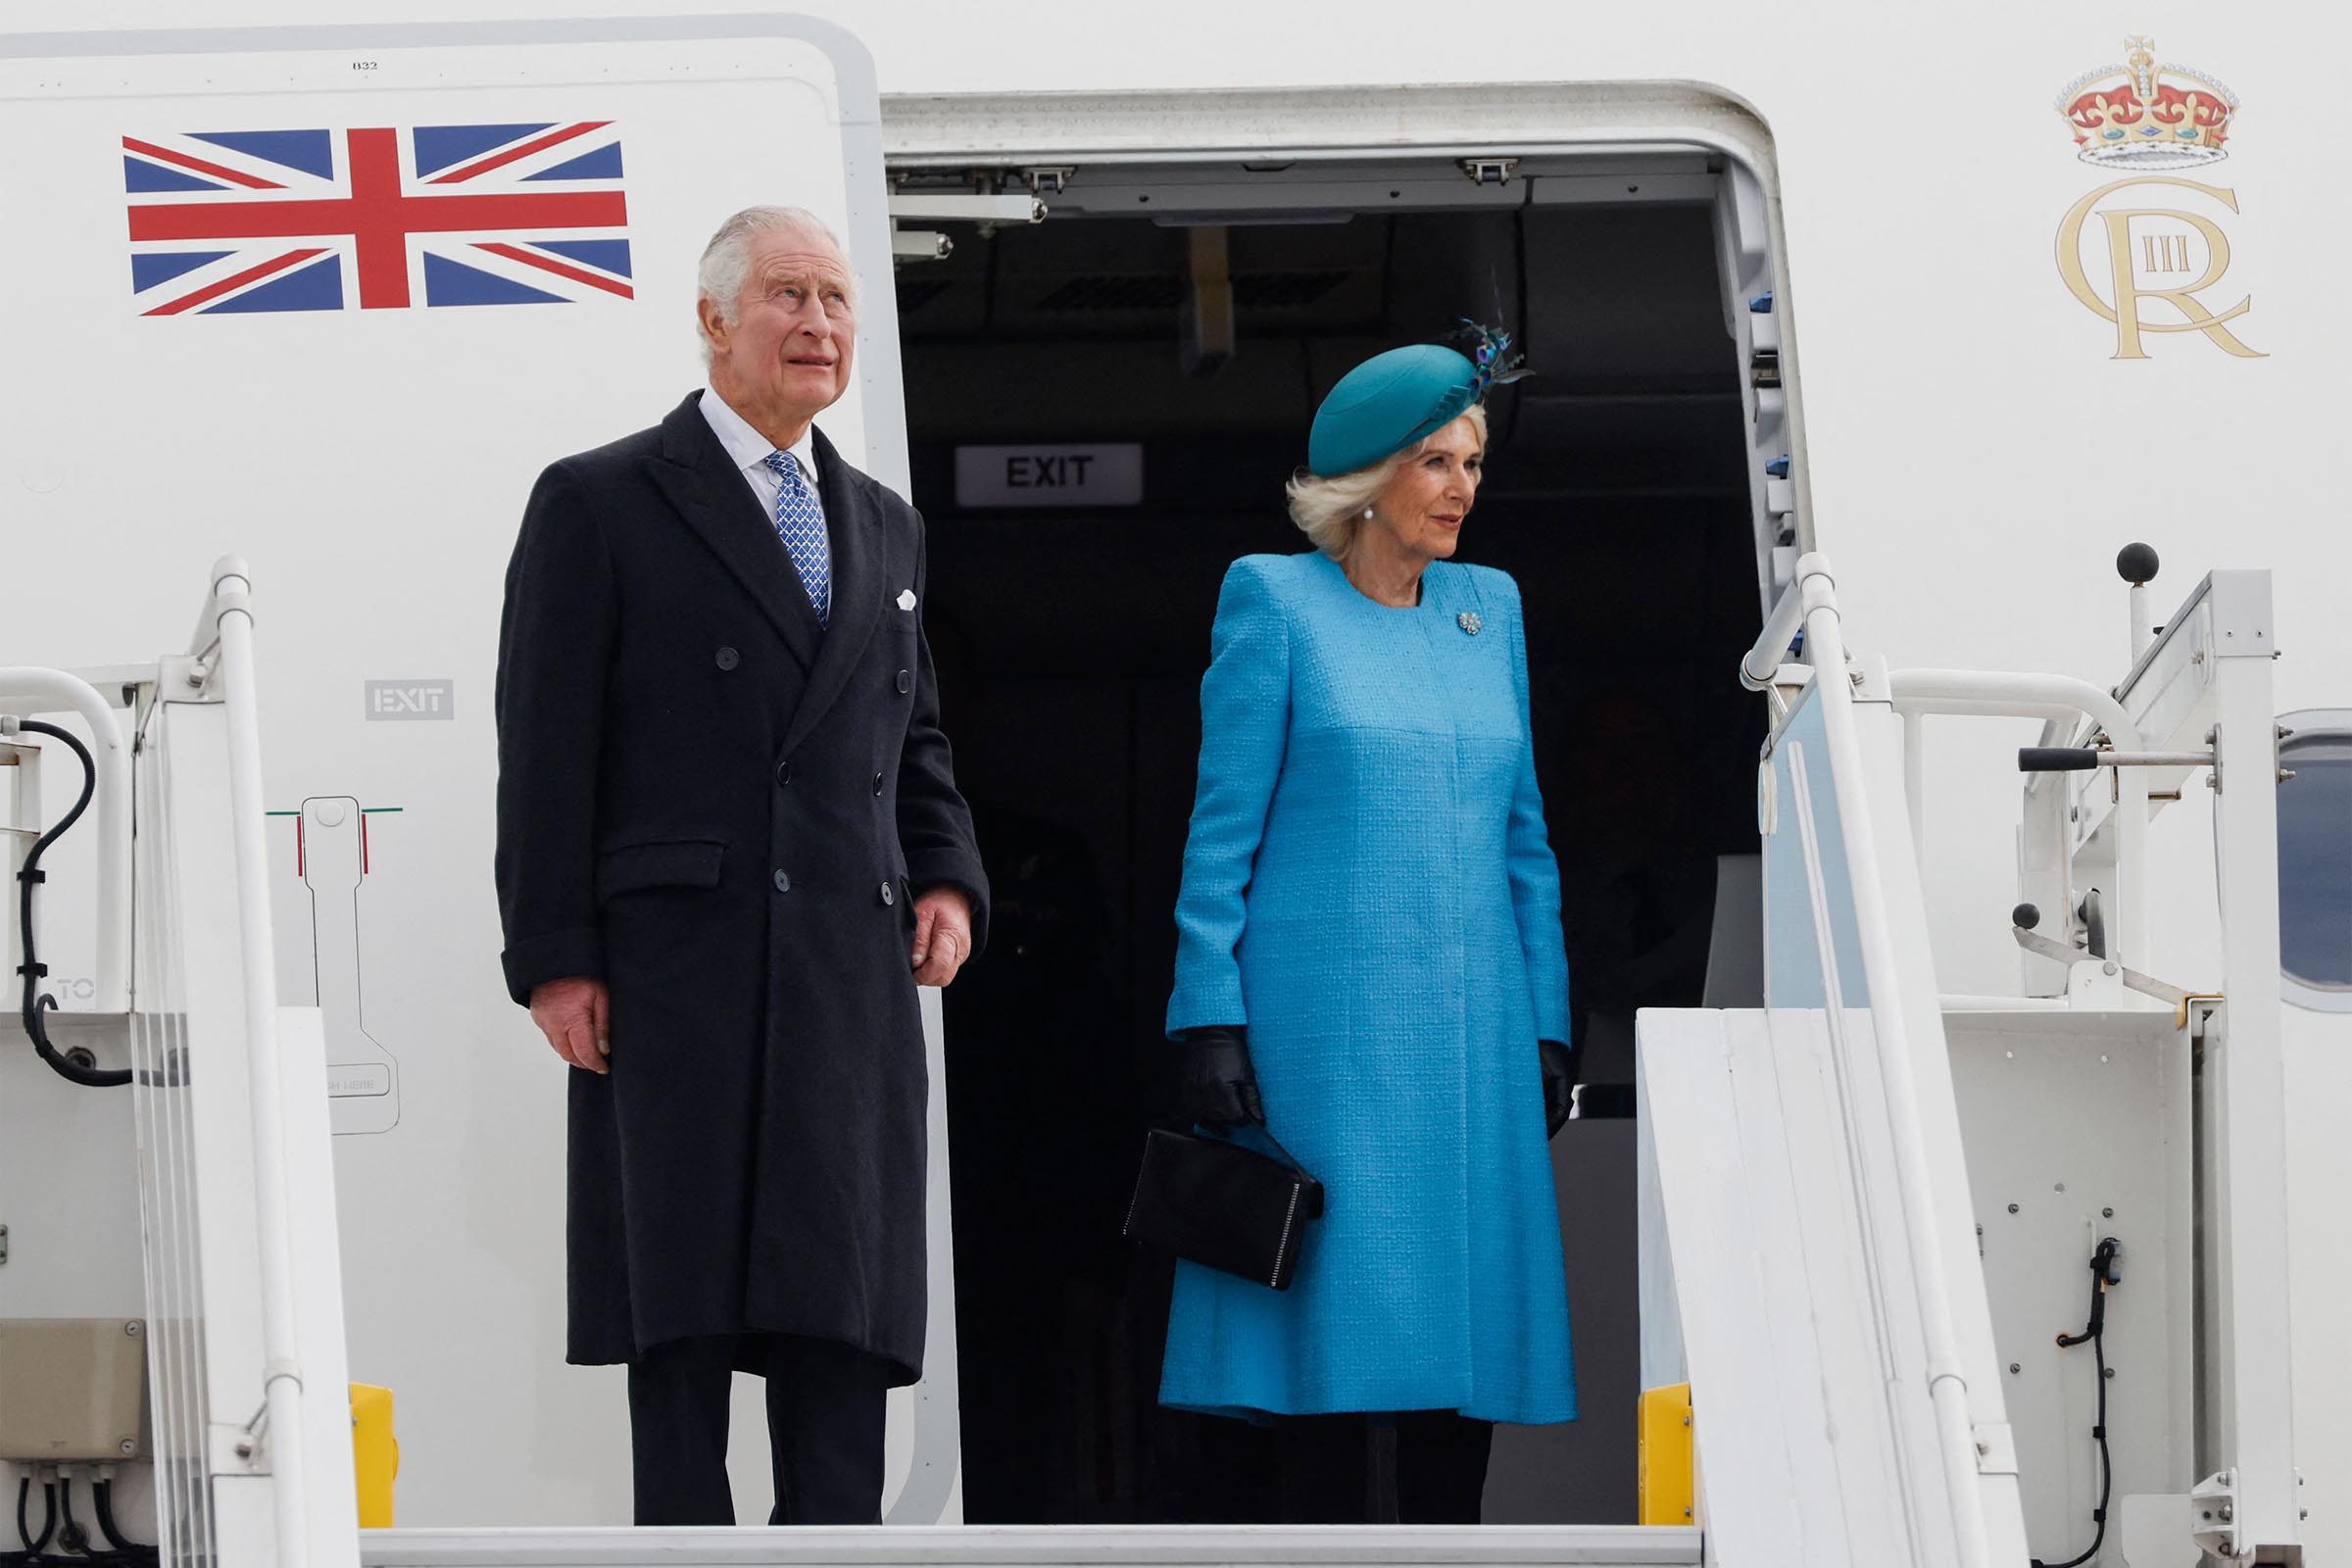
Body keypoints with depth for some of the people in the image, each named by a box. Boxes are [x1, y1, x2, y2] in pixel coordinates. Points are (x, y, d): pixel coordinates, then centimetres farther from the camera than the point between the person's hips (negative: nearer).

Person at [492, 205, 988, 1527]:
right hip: (674, 976, -5)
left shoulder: (885, 527, 20)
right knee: (685, 1316, -3)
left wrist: (948, 876, 6)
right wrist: (554, 958, -10)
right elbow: (545, 750, -3)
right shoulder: (600, 504, 2)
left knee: (846, 1320, 3)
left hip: (854, 977, 5)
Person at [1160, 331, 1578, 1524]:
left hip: (1468, 1024, 5)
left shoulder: (1489, 609, 14)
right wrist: (1209, 1019, -10)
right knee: (1336, 1313, -8)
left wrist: (1546, 1026, 11)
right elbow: (1221, 831, -3)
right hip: (1321, 1019, -5)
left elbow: (1522, 836, 17)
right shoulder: (1274, 599, 0)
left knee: (1465, 1319, 2)